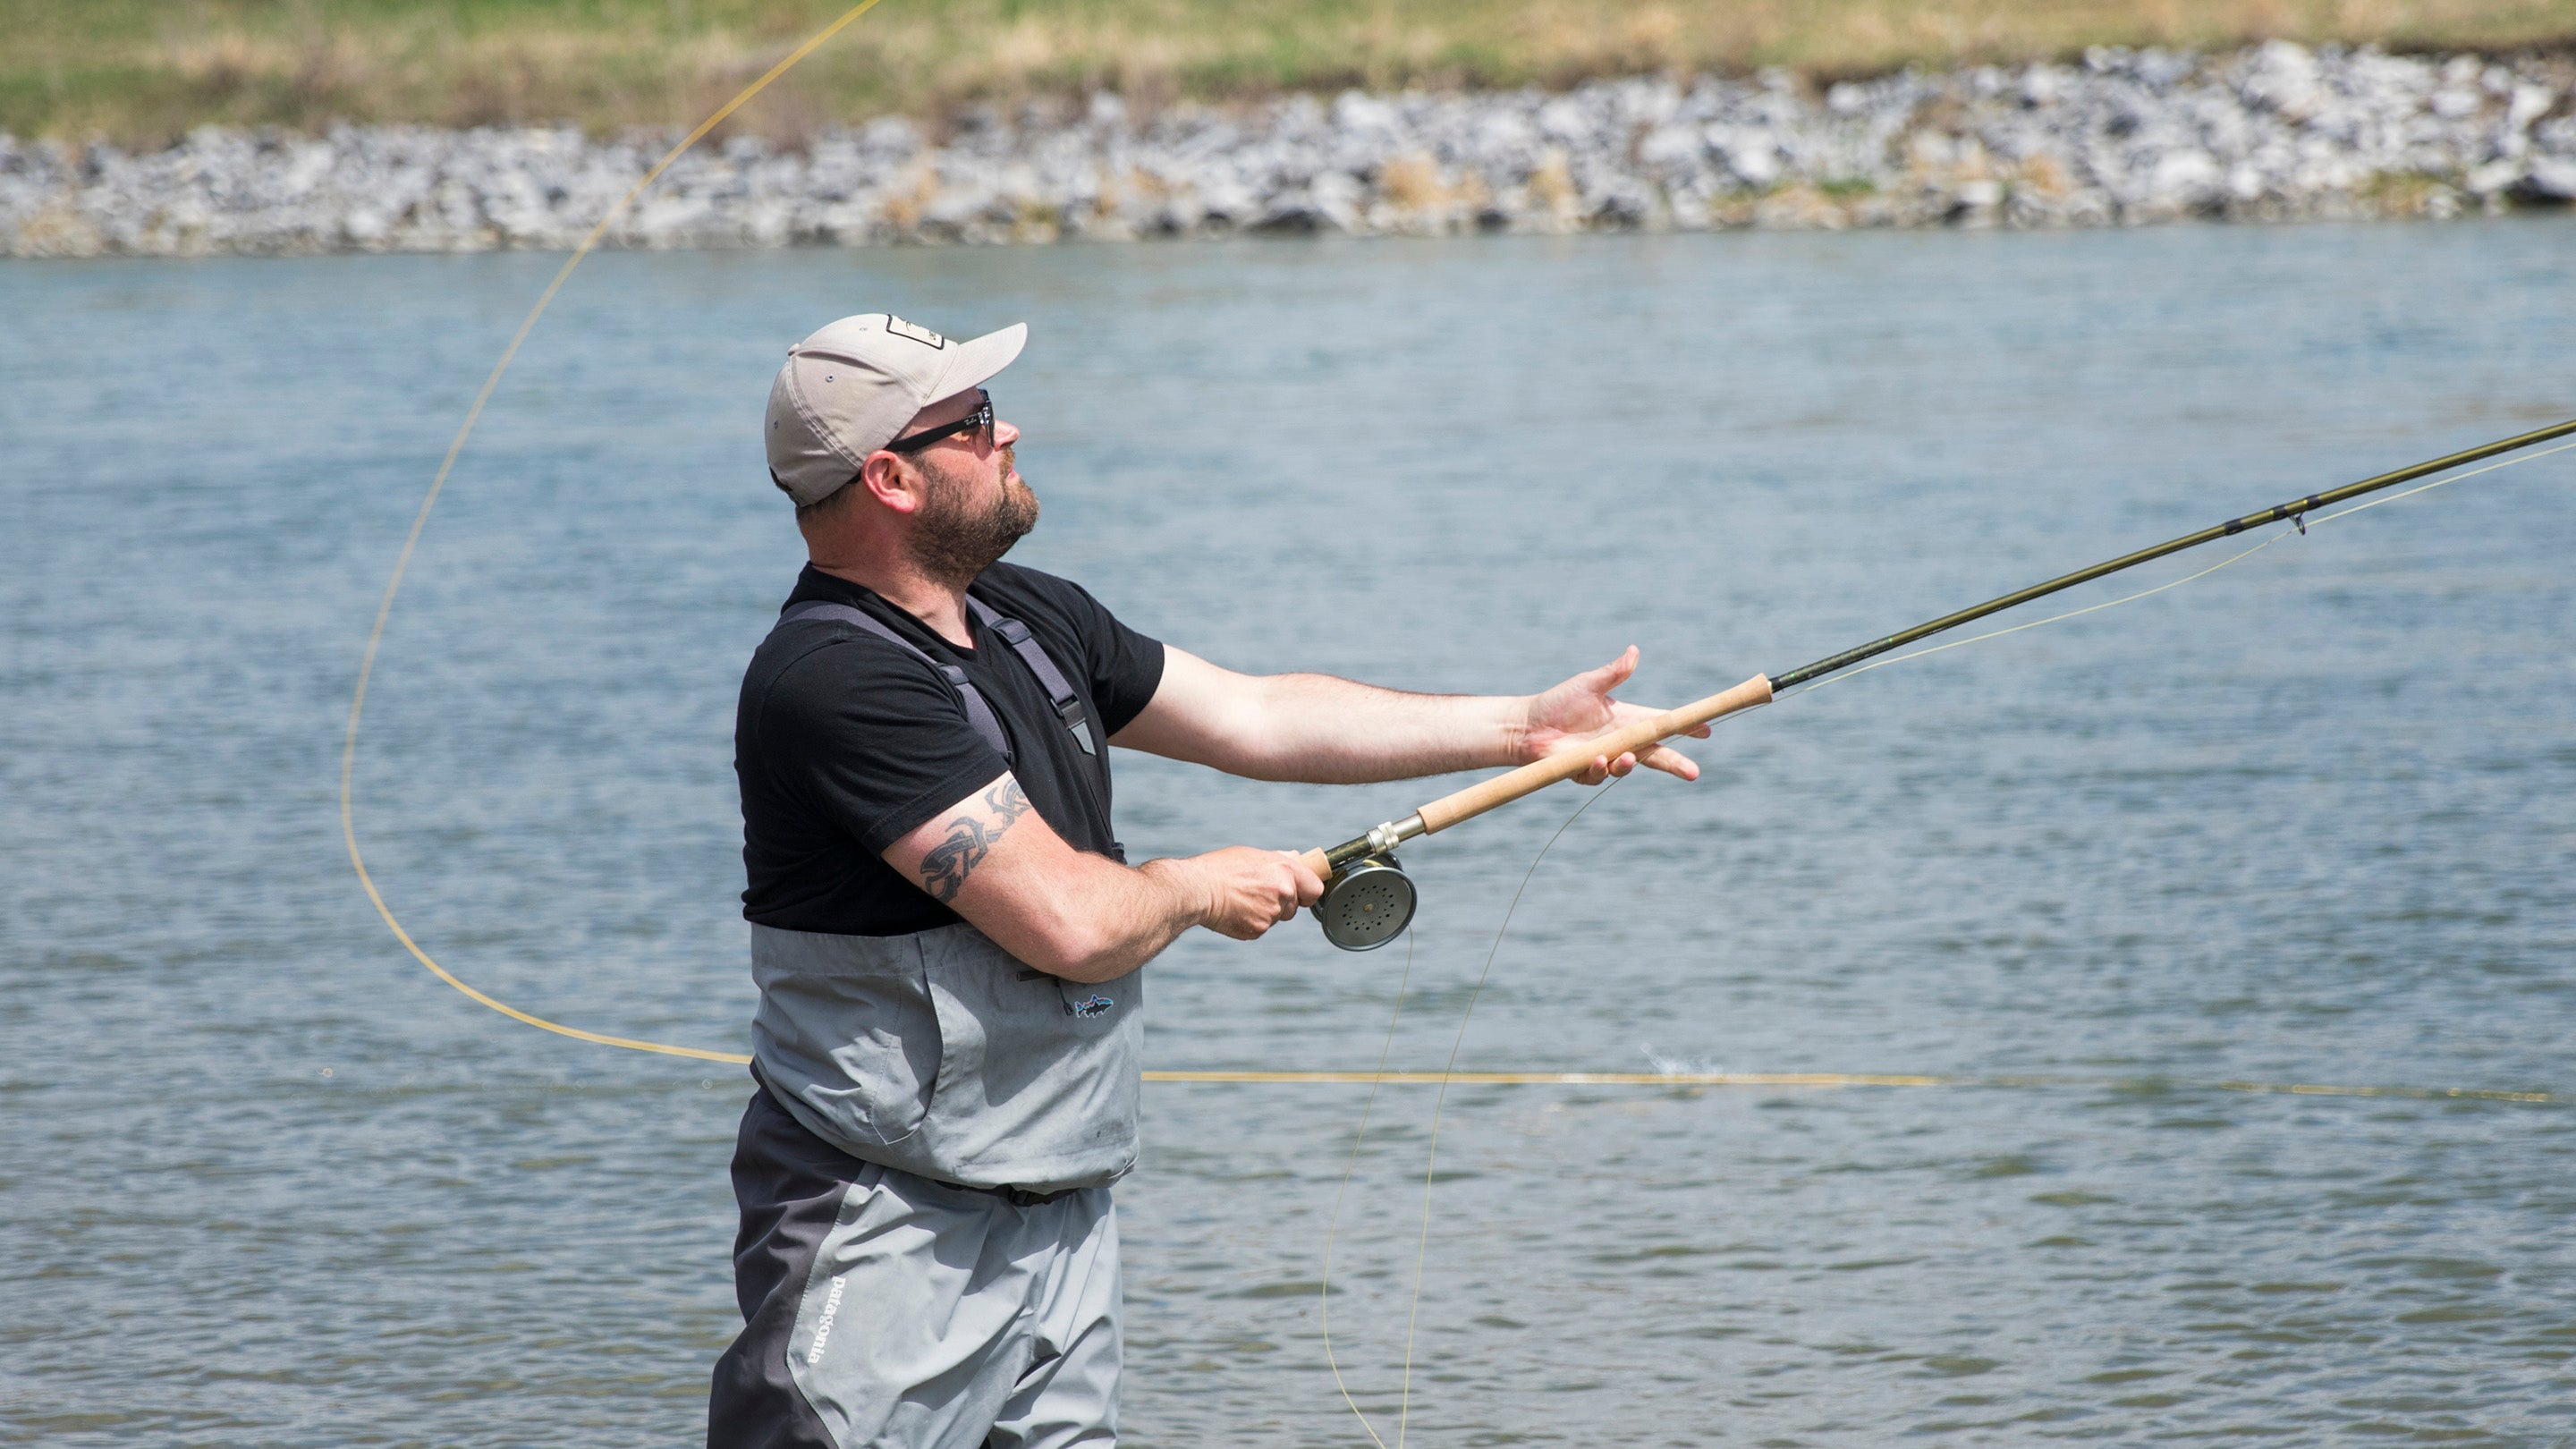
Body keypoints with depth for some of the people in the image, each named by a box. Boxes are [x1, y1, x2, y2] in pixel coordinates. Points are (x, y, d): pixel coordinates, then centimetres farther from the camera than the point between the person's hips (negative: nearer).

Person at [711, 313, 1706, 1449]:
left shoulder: (1029, 620, 10)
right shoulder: (837, 681, -20)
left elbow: (1256, 718, 18)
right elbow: (1069, 919, -23)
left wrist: (1523, 729, 15)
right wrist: (1202, 891, -2)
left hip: (1063, 1220, 9)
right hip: (886, 1234, -9)